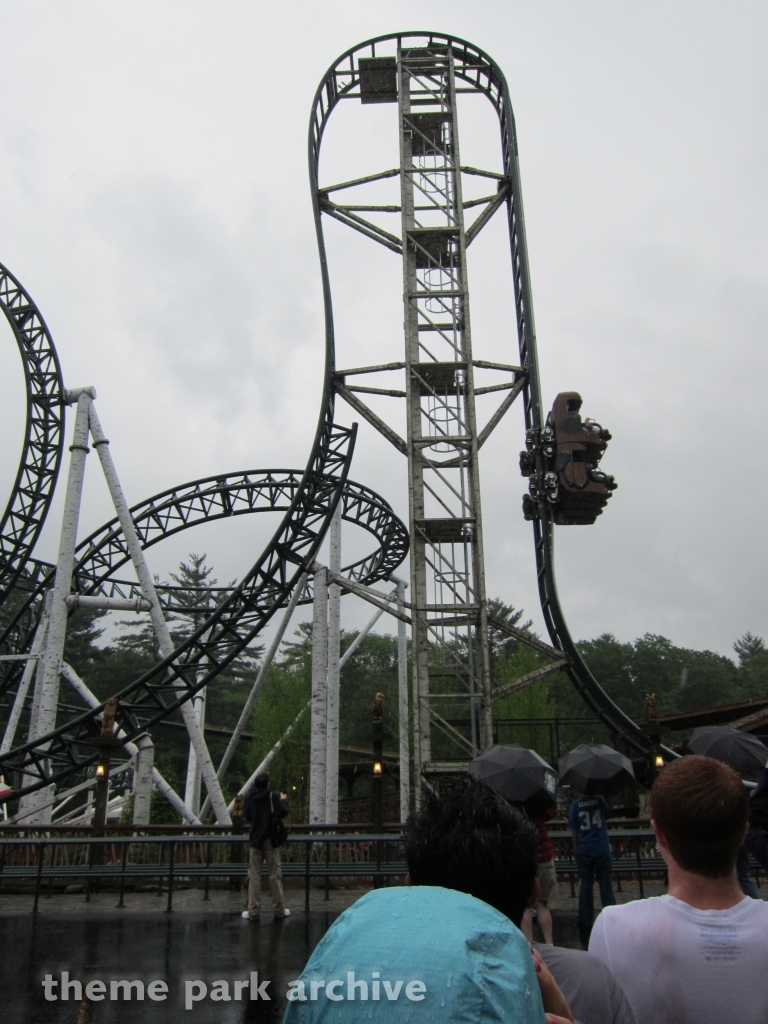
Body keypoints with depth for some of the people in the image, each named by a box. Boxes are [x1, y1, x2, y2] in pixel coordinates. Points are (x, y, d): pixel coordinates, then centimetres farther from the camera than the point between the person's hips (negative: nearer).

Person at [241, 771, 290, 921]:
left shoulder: (250, 798, 2)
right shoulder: (272, 797, -8)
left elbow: (247, 817, 13)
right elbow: (283, 813, -13)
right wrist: (283, 800, 4)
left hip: (255, 840, 3)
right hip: (270, 839, -2)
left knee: (254, 876, 5)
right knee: (275, 875, 3)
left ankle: (253, 911, 5)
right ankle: (279, 910, 8)